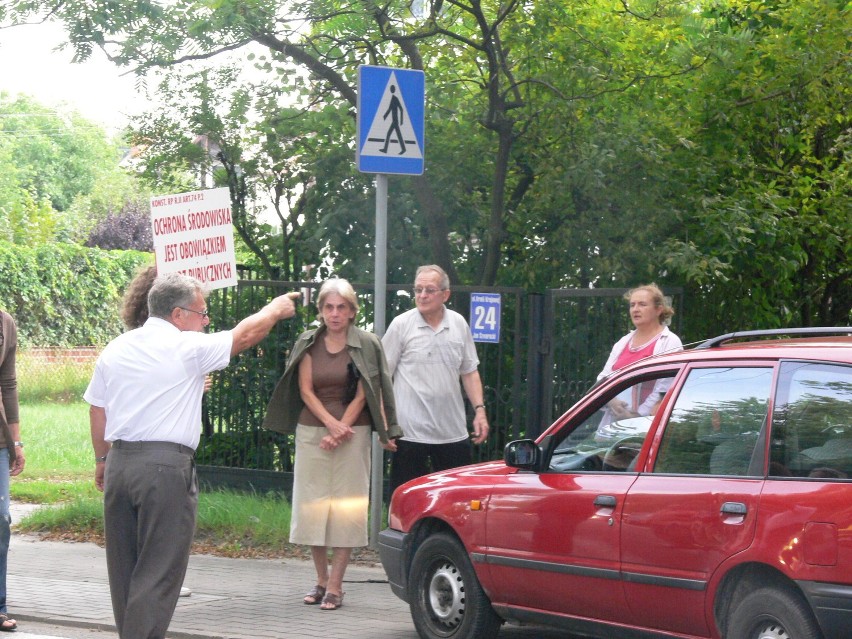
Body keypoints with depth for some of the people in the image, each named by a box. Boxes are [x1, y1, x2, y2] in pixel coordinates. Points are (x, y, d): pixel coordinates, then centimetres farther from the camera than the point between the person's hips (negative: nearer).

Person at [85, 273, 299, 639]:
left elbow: (97, 410, 15)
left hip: (120, 463, 7)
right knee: (159, 571, -5)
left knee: (124, 567, 13)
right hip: (167, 466, -6)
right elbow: (245, 335, 4)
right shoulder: (187, 348, -7)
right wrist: (275, 310, 22)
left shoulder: (114, 350, 10)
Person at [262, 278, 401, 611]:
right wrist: (330, 423, -12)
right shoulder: (309, 343, 6)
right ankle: (321, 580, 15)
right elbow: (305, 390, 1)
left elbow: (362, 395, -3)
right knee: (312, 505, 3)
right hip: (311, 430, 3)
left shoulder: (366, 345, -1)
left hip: (353, 432, -3)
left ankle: (336, 585, -1)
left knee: (345, 506, -3)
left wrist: (340, 431, -11)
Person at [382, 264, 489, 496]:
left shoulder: (459, 325, 8)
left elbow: (469, 372, 16)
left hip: (453, 432, 4)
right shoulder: (401, 325, -3)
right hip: (410, 432, -4)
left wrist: (479, 410, 5)